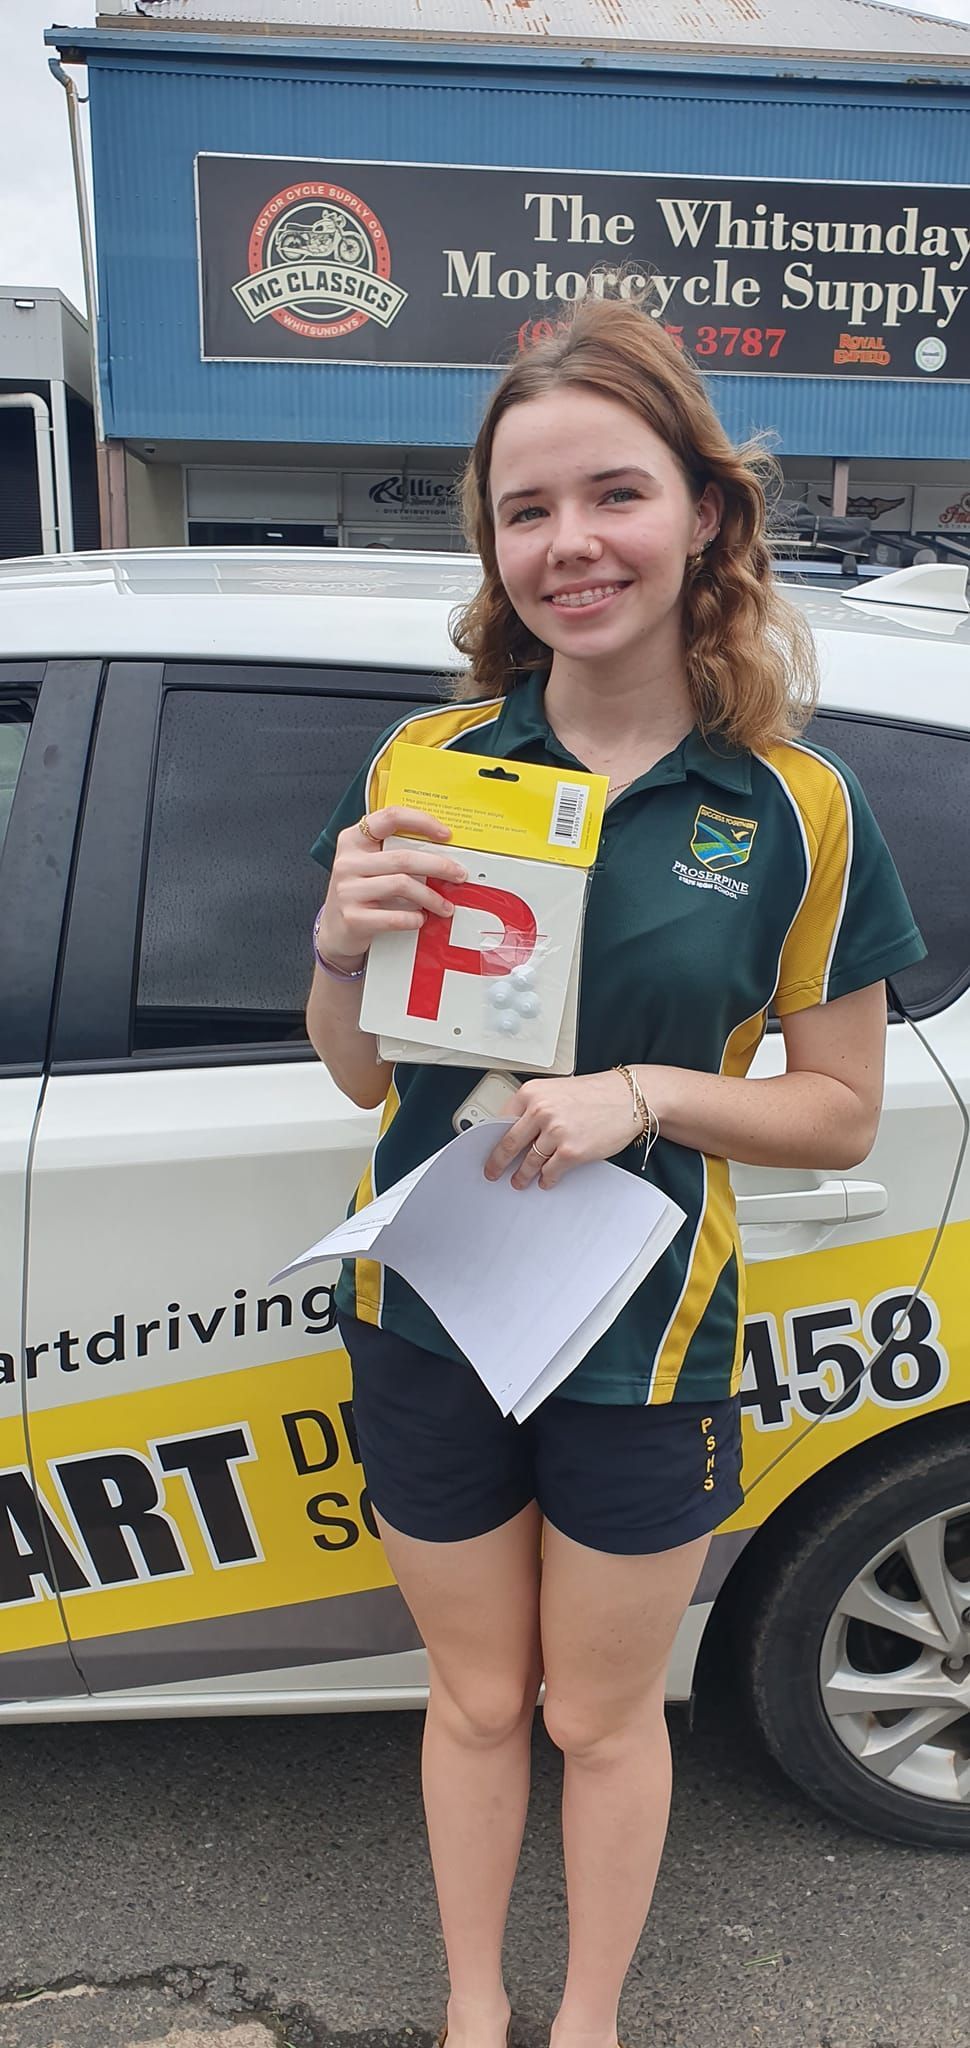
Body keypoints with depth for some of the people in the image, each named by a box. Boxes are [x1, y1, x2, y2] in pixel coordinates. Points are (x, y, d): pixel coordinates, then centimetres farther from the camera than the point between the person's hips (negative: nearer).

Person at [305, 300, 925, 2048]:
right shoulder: (427, 762, -6)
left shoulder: (793, 806, -10)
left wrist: (645, 1090, -21)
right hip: (425, 1326, 2)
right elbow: (364, 1076, 0)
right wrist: (341, 952, -21)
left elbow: (840, 1111, -4)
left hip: (643, 1344, -1)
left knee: (602, 1714, 20)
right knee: (476, 1699, 22)